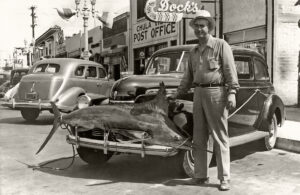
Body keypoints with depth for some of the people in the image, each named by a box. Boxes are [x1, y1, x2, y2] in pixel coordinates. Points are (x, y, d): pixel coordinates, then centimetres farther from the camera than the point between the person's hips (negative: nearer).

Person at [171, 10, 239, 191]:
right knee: (199, 138, 9)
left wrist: (232, 92, -19)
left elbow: (230, 70, -9)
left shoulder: (221, 45, -1)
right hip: (198, 93, 7)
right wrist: (177, 94, 23)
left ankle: (225, 178, 5)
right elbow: (189, 76, 24)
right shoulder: (194, 51, 17)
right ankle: (201, 175, 18)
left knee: (220, 137, -3)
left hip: (216, 92, -6)